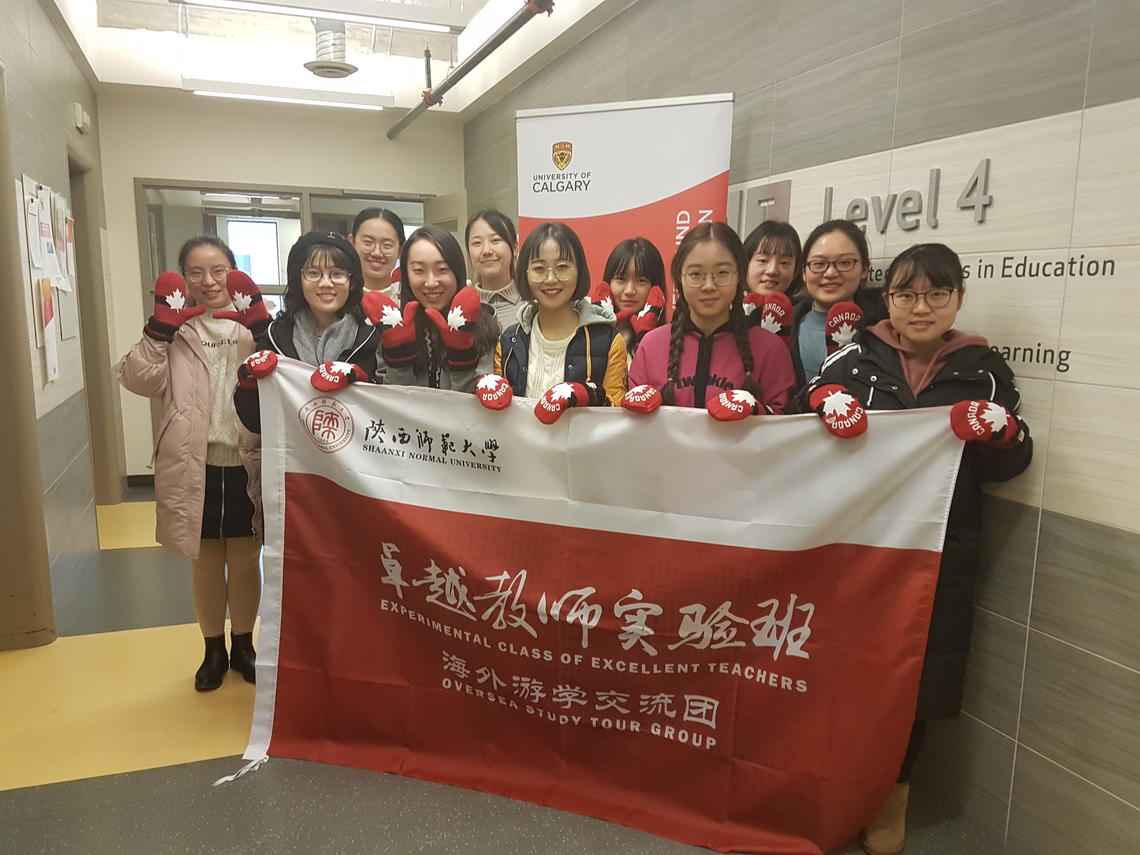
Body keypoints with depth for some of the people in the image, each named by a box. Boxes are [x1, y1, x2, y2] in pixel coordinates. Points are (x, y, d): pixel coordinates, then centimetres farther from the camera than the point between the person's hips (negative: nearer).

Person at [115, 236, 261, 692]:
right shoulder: (175, 327, 4)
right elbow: (140, 380, -7)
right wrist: (160, 327, -15)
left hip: (247, 463, -1)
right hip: (194, 466, 1)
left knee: (245, 561, 14)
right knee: (206, 564, 16)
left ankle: (243, 643, 34)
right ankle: (213, 649, 34)